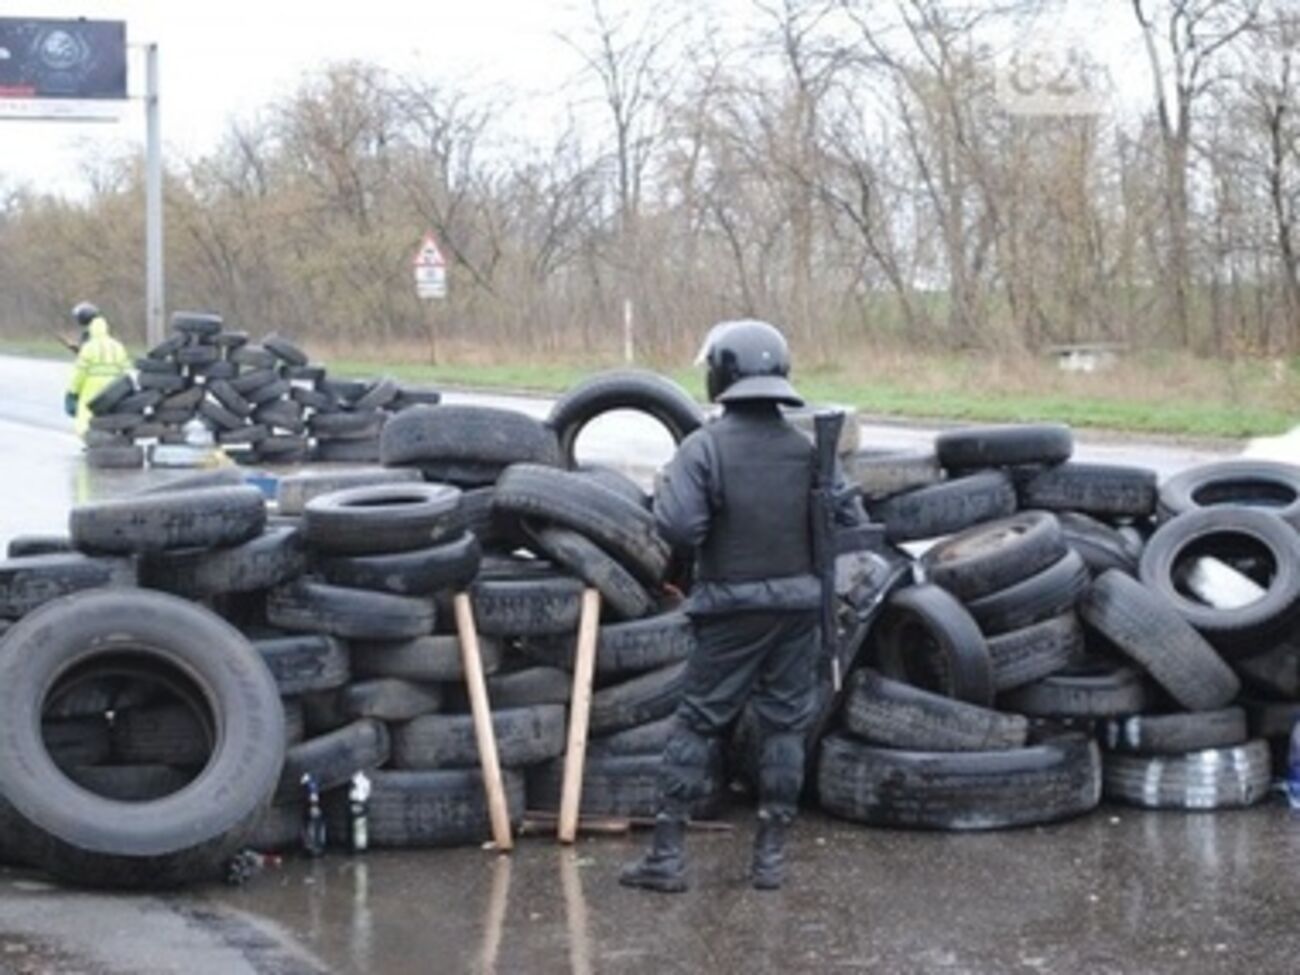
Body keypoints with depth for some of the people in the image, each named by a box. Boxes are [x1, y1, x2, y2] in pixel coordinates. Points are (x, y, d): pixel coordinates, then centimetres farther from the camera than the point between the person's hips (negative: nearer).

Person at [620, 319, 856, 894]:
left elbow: (679, 526, -22)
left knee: (698, 723, 4)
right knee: (785, 725, 10)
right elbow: (845, 523, 1)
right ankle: (771, 855, 12)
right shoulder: (807, 448, 0)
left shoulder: (705, 447, -12)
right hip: (797, 603, 3)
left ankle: (667, 854, 4)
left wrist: (665, 489, -2)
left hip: (732, 608, -3)